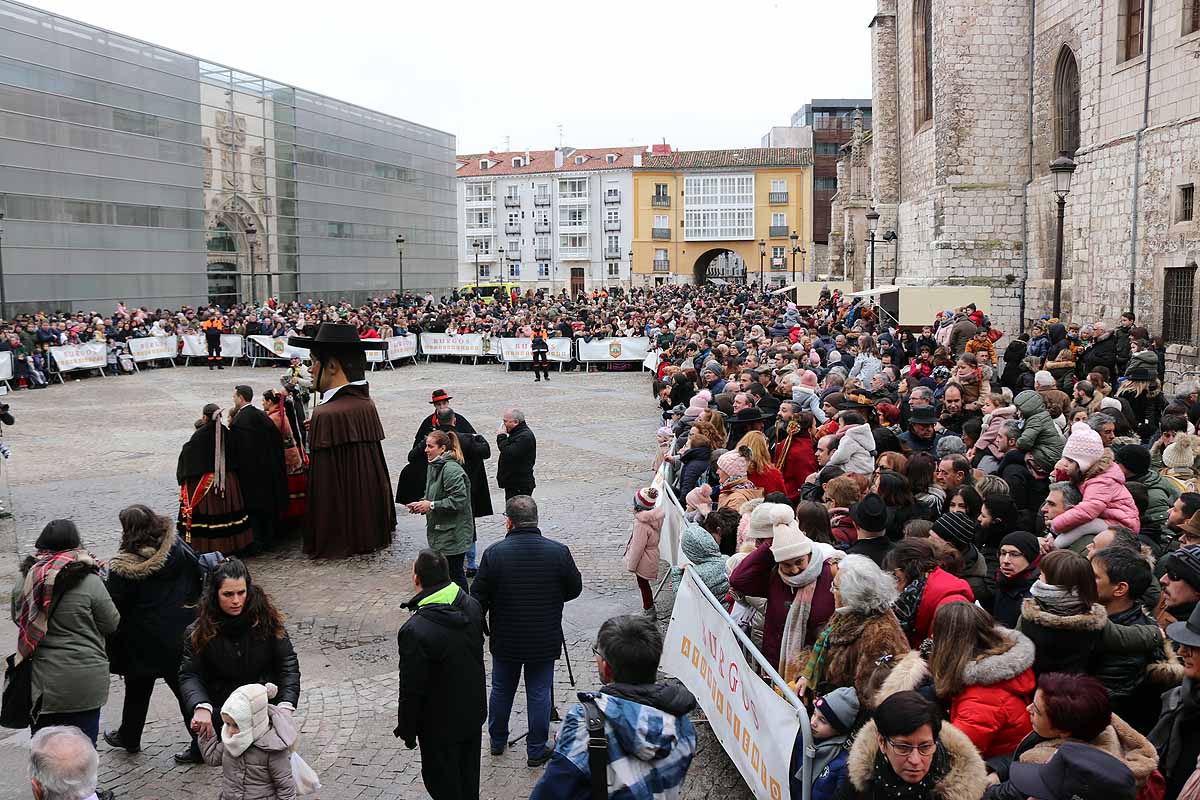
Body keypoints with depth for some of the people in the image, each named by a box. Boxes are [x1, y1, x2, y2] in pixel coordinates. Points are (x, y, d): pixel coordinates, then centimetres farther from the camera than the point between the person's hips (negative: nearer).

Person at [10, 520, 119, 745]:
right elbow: (111, 624, -7)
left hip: (41, 679, 3)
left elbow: (18, 618, 12)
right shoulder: (89, 582, -16)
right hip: (84, 683, -3)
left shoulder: (24, 579, -4)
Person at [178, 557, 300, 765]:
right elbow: (189, 674, -16)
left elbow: (287, 663, -9)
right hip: (222, 707, 1)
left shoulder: (265, 618, -11)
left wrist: (286, 705, -23)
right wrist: (201, 707, -36)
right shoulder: (199, 631, -10)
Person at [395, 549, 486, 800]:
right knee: (469, 779, 24)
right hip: (475, 711, 6)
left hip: (441, 724, -6)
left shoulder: (414, 631, -31)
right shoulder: (472, 605, -11)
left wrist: (407, 730, -7)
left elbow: (411, 690, -22)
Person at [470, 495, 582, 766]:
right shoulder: (559, 551, -13)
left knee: (501, 690, 20)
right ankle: (537, 751, 22)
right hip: (544, 641, 0)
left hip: (505, 641, 1)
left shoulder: (494, 553, -16)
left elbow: (478, 599, -10)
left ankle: (497, 741, 37)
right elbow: (574, 589, -1)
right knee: (540, 694, 12)